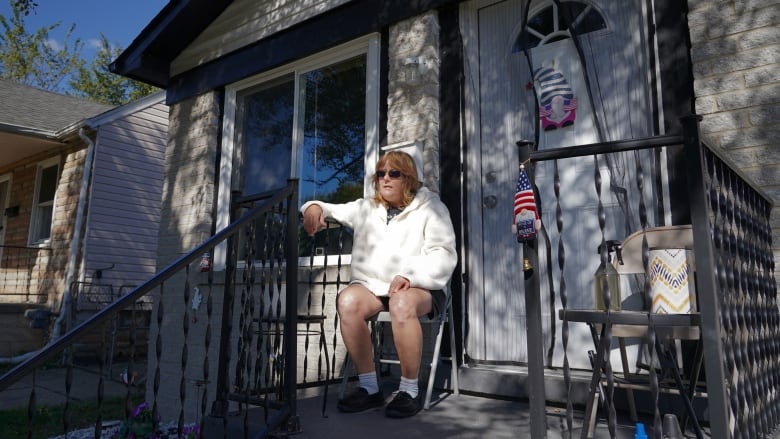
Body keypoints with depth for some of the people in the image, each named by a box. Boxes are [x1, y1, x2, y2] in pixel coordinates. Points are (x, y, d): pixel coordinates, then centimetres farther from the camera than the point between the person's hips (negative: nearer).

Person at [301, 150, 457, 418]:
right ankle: (369, 388, -19)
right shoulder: (366, 208, 19)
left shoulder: (430, 207, 7)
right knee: (348, 300, -31)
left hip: (417, 287, -3)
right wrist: (315, 207, -4)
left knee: (402, 304, -38)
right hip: (372, 285, 3)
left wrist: (409, 275, -20)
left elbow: (443, 255, -3)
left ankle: (410, 390, -21)